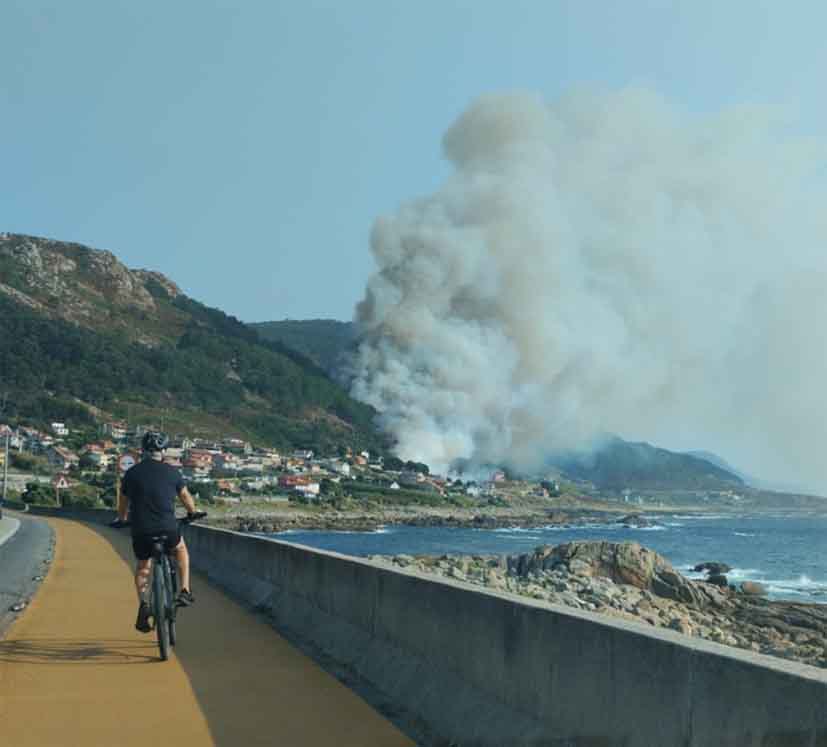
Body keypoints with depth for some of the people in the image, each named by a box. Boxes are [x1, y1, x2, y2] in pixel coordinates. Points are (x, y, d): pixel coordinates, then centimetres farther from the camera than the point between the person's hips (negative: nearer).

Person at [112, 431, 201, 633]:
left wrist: (121, 519, 38)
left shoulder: (132, 473, 5)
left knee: (142, 567, 23)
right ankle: (184, 592, 20)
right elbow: (185, 496, 18)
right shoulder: (171, 472, 3)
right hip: (167, 529, -1)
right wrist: (192, 512, 38)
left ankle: (143, 603, 2)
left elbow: (124, 501, 17)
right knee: (181, 550, 29)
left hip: (141, 531, 1)